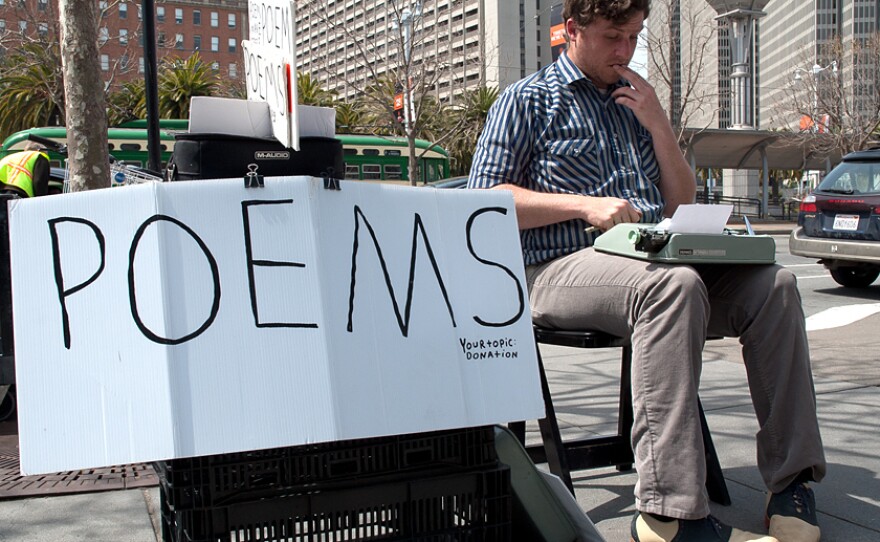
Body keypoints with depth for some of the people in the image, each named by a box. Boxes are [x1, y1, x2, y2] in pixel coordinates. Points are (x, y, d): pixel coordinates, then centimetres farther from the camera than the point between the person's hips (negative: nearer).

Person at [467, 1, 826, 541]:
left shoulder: (636, 101, 26)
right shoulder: (528, 100, 9)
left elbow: (681, 203, 24)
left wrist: (658, 125, 9)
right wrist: (584, 204, -13)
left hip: (654, 257, 6)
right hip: (563, 267, -6)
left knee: (774, 285, -19)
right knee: (674, 285, -37)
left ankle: (792, 481, -15)